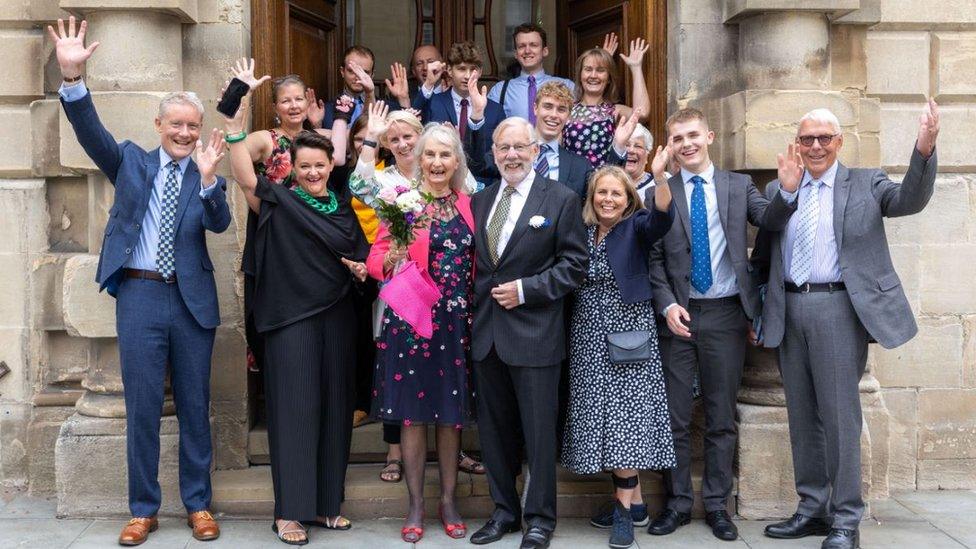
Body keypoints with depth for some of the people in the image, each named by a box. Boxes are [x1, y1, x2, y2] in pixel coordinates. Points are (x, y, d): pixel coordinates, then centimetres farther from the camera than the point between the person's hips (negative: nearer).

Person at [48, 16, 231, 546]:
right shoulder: (131, 161, 7)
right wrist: (72, 77, -24)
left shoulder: (207, 179, 6)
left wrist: (208, 179, -29)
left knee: (195, 406, 8)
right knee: (142, 407, 4)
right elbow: (91, 132, -9)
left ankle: (198, 504, 20)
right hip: (139, 294, 0)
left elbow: (220, 222, -11)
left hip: (193, 299, 1)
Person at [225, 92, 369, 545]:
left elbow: (363, 256, 21)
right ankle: (290, 511, 3)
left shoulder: (345, 207, 12)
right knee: (295, 408, -4)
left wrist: (364, 269, -1)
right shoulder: (279, 202, -1)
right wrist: (235, 127, -27)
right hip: (291, 318, -5)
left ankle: (326, 502, 20)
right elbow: (245, 178, -18)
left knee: (334, 407, 8)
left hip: (337, 319, 5)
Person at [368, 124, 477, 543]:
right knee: (413, 414, 4)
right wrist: (391, 258, -27)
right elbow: (376, 259, -5)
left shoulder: (467, 204, 9)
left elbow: (474, 262, 14)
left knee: (452, 413, 9)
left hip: (457, 321, 3)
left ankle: (448, 500, 23)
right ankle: (415, 505, 17)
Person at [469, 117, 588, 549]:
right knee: (494, 428, 13)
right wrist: (479, 297, 1)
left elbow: (574, 264, -7)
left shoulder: (561, 200, -3)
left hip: (534, 332, -5)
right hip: (486, 331, 5)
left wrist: (526, 288, -14)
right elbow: (472, 261, 15)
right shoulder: (479, 201, 12)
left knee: (538, 429, 3)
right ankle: (504, 510, 27)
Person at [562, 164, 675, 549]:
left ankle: (624, 507, -1)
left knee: (625, 415, -8)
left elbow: (662, 216, -24)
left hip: (628, 334, -4)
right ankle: (633, 499, 18)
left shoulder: (635, 228, -4)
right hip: (588, 337, 5)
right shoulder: (581, 232, 9)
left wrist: (659, 175, -40)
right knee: (601, 417, 6)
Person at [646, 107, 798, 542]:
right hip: (678, 314, 0)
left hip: (725, 314, 1)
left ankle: (717, 505, 19)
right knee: (674, 416, 6)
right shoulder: (660, 192, 3)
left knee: (721, 418, 8)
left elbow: (769, 221, -11)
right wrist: (667, 305, -10)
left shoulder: (738, 185, 6)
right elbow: (654, 259, 2)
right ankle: (677, 503, 18)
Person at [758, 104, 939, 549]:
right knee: (802, 415, 11)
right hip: (788, 310, 4)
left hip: (838, 307, -4)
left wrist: (924, 150, -26)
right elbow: (763, 254, 9)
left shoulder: (865, 183, 4)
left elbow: (909, 200, -14)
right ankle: (812, 509, 22)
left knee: (839, 413, -3)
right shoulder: (779, 189, 12)